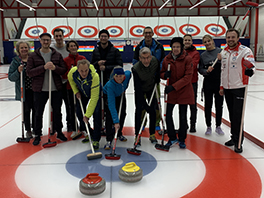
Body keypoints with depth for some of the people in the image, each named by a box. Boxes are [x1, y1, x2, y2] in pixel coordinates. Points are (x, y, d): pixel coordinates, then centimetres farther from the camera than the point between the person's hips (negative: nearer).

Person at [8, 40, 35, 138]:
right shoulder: (15, 61, -1)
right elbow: (11, 77, -4)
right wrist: (18, 71, -21)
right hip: (24, 91, -1)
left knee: (35, 109, 10)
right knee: (26, 110, 7)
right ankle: (28, 130, 22)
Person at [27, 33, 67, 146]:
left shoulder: (57, 55, 7)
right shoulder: (33, 56, 1)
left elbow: (64, 70, 4)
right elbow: (29, 72, -8)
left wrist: (55, 68, -17)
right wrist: (43, 67, -20)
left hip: (56, 89, 2)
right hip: (40, 90, -1)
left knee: (57, 112, 12)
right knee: (38, 114, 8)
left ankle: (59, 132, 30)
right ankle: (37, 135, 23)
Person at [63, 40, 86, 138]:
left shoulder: (83, 58, 5)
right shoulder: (65, 60, 3)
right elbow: (64, 75, 0)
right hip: (70, 87, 0)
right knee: (72, 108, 4)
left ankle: (83, 128, 19)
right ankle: (74, 129, 17)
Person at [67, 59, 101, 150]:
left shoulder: (94, 76, -42)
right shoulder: (73, 72, -30)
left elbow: (94, 98, -40)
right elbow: (70, 79, 0)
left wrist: (87, 115, -41)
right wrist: (76, 91, -7)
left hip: (95, 91, -4)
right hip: (82, 92, 5)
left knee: (96, 113, -19)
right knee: (79, 112, 2)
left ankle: (96, 140, -9)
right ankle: (89, 133, 21)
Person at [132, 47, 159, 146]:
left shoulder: (155, 61, -25)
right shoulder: (136, 69, -36)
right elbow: (138, 89, -34)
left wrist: (157, 80, -3)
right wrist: (145, 105, -36)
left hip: (151, 88, 3)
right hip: (140, 89, -3)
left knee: (153, 110, 3)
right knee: (139, 110, -9)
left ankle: (152, 134, 16)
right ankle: (137, 136, 2)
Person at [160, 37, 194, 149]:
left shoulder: (187, 59, -9)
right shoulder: (167, 59, 2)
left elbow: (188, 77, -15)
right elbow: (162, 73, 12)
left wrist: (173, 86, -22)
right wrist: (165, 74, -14)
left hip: (184, 92, -3)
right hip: (171, 91, 3)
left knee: (183, 116, 4)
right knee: (168, 115, 3)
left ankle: (182, 140, 24)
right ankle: (172, 138, 23)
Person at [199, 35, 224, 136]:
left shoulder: (220, 51, -2)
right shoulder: (202, 55, 4)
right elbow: (200, 69, 3)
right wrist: (207, 71, -16)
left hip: (219, 82, -1)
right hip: (208, 83, 1)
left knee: (219, 105, 7)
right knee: (208, 105, 7)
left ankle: (218, 126, 23)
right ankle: (208, 127, 21)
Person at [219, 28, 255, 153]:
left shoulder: (245, 50, -8)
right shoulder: (224, 52, 12)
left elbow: (251, 63, -22)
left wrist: (250, 69, -45)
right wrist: (222, 86, 18)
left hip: (239, 88, -6)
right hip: (227, 88, 6)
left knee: (238, 115, -5)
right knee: (232, 114, 14)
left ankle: (238, 142, 7)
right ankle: (234, 137, 27)